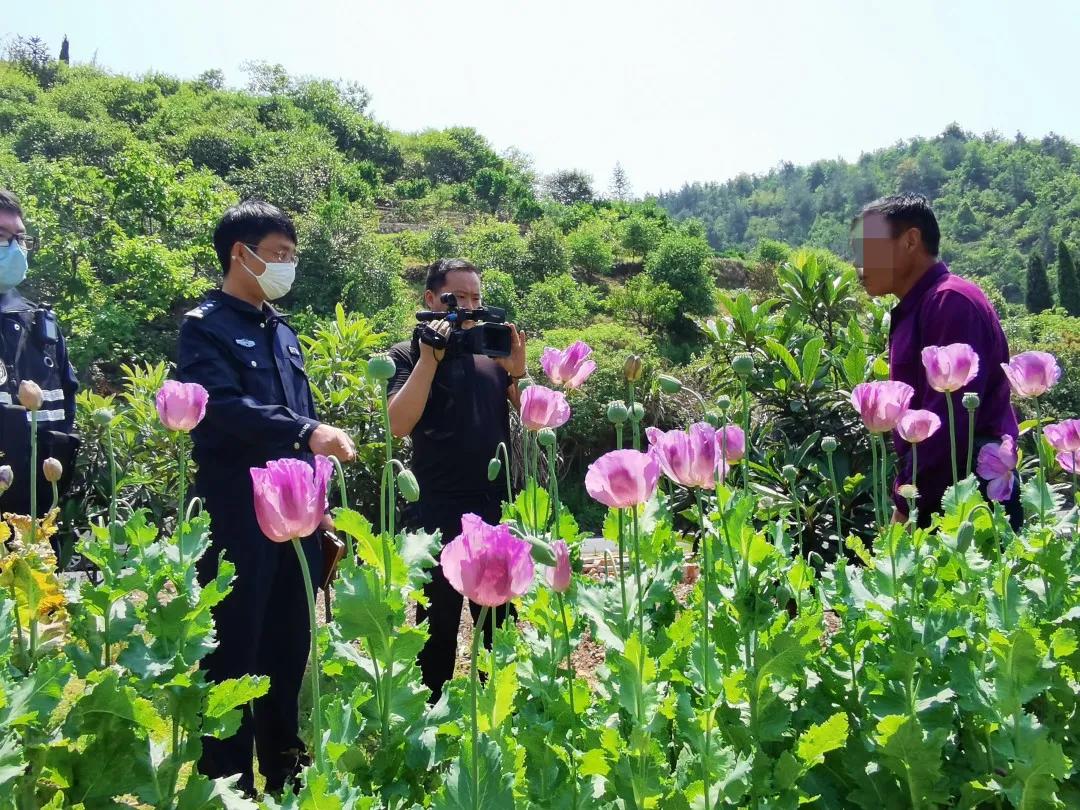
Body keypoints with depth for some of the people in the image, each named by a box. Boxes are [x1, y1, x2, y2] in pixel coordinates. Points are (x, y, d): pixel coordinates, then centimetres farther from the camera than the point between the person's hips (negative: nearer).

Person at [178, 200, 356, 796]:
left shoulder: (283, 334, 18)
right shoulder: (204, 327, -4)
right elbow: (228, 408, -20)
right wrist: (308, 432, -31)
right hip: (239, 516, -7)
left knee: (289, 648, 13)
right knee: (235, 650, -2)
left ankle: (286, 773, 25)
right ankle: (228, 784, 9)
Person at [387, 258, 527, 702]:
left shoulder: (493, 351, 10)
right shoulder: (408, 355, -1)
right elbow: (398, 424, -16)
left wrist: (517, 369, -13)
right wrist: (431, 357, -21)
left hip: (498, 510, 4)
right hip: (439, 515, -4)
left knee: (501, 623, 12)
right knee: (438, 625, 5)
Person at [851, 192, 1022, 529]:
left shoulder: (950, 301, -12)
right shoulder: (914, 310, 17)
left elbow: (948, 419, -20)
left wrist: (905, 505, -16)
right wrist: (904, 494, 15)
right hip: (937, 499, 9)